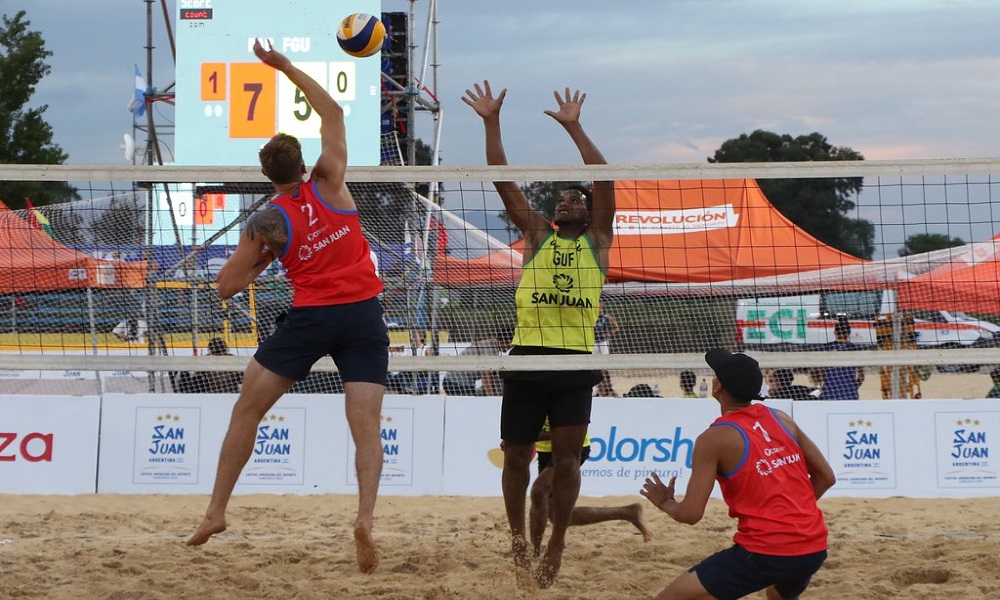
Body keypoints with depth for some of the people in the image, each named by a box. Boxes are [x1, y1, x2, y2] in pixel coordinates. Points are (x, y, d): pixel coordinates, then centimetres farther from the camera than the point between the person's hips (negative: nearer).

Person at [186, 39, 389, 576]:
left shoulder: (266, 221, 0)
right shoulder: (329, 183, 2)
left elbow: (226, 287, 2)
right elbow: (332, 111, 15)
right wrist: (286, 67, 14)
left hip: (310, 316, -1)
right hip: (364, 314, 1)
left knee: (247, 409, 14)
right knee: (366, 425, -5)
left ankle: (216, 511, 16)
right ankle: (365, 517, -27)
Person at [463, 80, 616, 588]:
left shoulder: (597, 240, 14)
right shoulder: (536, 234, 17)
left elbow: (605, 180, 4)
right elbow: (503, 181, 11)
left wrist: (574, 127, 0)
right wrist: (491, 123, 5)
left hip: (575, 361, -1)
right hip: (527, 356, 1)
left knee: (566, 456, -7)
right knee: (517, 454, 3)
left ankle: (556, 546, 6)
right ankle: (518, 540, 20)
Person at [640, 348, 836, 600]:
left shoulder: (716, 437, -7)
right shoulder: (781, 419, 10)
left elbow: (690, 513, -8)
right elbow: (826, 476, 15)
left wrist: (665, 503, 13)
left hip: (765, 551, -7)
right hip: (813, 547, 7)